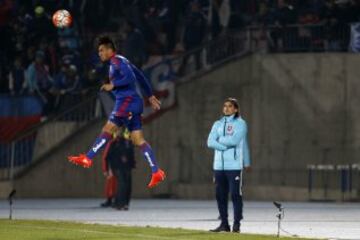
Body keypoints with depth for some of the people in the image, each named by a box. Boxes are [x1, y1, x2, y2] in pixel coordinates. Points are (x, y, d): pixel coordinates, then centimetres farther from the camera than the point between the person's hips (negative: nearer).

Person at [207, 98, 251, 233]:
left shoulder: (240, 123, 1)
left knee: (235, 194, -7)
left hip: (234, 165, -5)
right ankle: (224, 224, 12)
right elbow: (210, 142, 1)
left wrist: (220, 140, -1)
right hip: (219, 165, 5)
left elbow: (234, 140, -14)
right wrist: (226, 146, -10)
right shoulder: (218, 124, 14)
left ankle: (237, 224, -4)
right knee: (220, 195, 6)